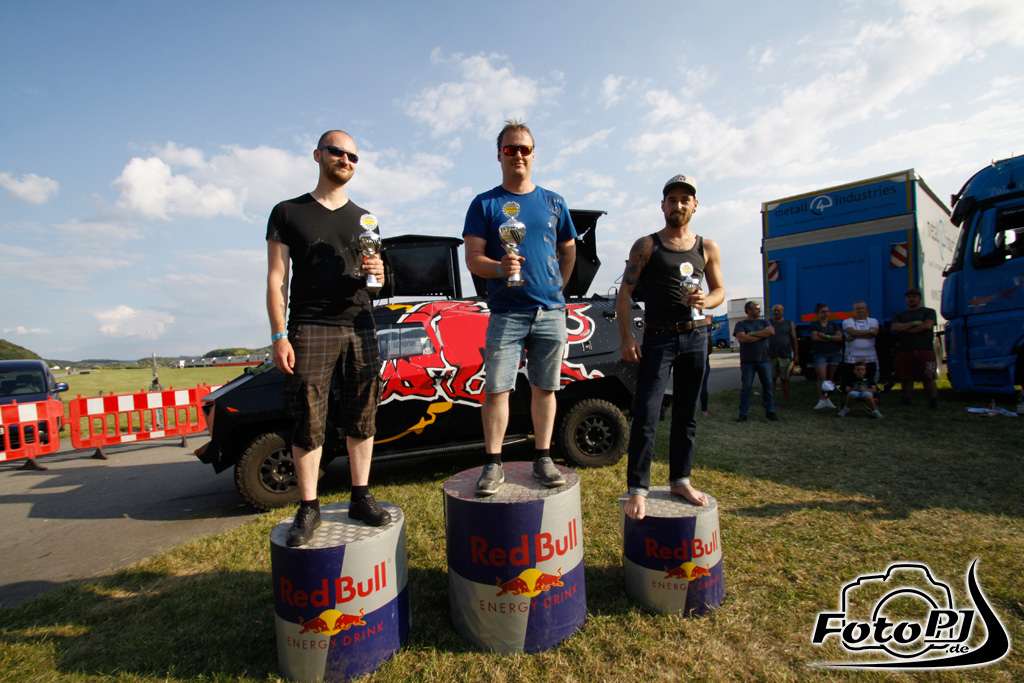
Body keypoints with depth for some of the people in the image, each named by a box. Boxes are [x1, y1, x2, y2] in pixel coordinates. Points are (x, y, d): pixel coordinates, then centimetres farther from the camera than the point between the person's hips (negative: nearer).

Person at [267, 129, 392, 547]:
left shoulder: (363, 219, 18)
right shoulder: (288, 213, 7)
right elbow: (276, 279, 1)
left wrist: (378, 271, -6)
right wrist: (279, 336, -8)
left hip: (359, 327, 3)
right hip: (309, 329, -3)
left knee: (361, 418, 4)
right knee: (307, 422, -3)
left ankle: (361, 498, 16)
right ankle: (308, 509, 8)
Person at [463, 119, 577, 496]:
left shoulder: (553, 203, 14)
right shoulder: (484, 204, 6)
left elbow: (568, 250, 23)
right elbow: (472, 258, -2)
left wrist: (557, 288, 14)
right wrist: (500, 268, -21)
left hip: (550, 312, 3)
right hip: (506, 313, -2)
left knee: (544, 387, 7)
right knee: (496, 388, -4)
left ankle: (543, 458, 19)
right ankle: (493, 465, 8)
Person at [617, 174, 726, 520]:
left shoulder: (707, 248, 12)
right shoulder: (646, 245, 2)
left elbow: (719, 290, 18)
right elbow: (625, 293, -2)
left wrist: (706, 300, -7)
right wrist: (626, 338, -12)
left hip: (696, 337, 4)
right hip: (658, 337, -4)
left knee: (686, 414, 10)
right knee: (646, 414, -10)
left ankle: (681, 480, 23)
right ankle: (638, 488, -3)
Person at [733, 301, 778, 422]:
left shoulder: (764, 322, 14)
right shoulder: (741, 324, 6)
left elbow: (771, 332, -5)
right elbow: (741, 338, -12)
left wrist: (752, 334, -8)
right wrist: (761, 335, -7)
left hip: (764, 359, 3)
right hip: (747, 361, -3)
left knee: (768, 385, 4)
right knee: (746, 387, -1)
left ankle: (770, 411, 15)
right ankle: (743, 413, 3)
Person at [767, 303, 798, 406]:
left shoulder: (790, 324, 9)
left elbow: (794, 340, 9)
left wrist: (796, 355, 4)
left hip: (785, 356, 0)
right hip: (771, 356, 0)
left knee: (785, 379, 4)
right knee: (771, 379, 1)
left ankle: (786, 399, 12)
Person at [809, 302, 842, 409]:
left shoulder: (833, 324, 12)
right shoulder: (814, 324, 5)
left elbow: (840, 337, 0)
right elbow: (815, 337, -10)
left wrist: (826, 336, -10)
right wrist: (832, 338, -6)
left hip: (834, 353, 3)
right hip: (820, 353, -3)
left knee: (830, 377, 4)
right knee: (821, 376, -11)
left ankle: (827, 398, 12)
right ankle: (822, 400, -12)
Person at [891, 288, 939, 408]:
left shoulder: (929, 312, 14)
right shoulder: (900, 315, 20)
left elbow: (927, 325, -5)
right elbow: (895, 327, 2)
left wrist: (905, 328, 0)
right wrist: (915, 323, -4)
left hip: (925, 350, -2)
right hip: (905, 351, 2)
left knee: (928, 378, -5)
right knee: (906, 378, 4)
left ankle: (934, 401, 2)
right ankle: (906, 400, 12)